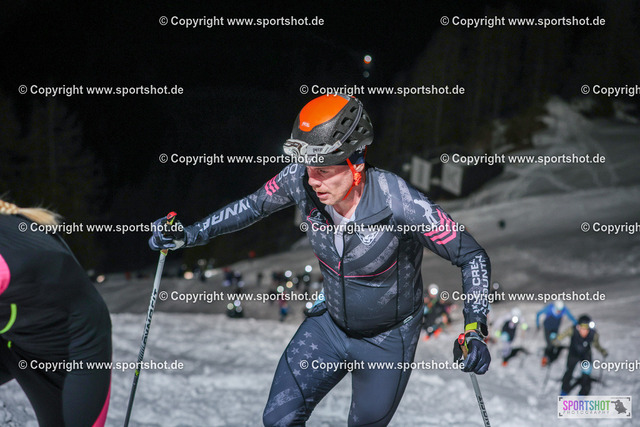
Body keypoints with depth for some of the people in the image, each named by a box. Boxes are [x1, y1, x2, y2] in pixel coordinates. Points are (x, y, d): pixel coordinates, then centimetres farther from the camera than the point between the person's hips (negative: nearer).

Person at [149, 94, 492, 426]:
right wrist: (191, 234, -3)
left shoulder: (400, 203, -34)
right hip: (331, 323, 3)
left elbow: (472, 256, -24)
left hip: (388, 340, -3)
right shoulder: (300, 181, -22)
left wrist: (474, 330, -35)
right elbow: (254, 206, 1)